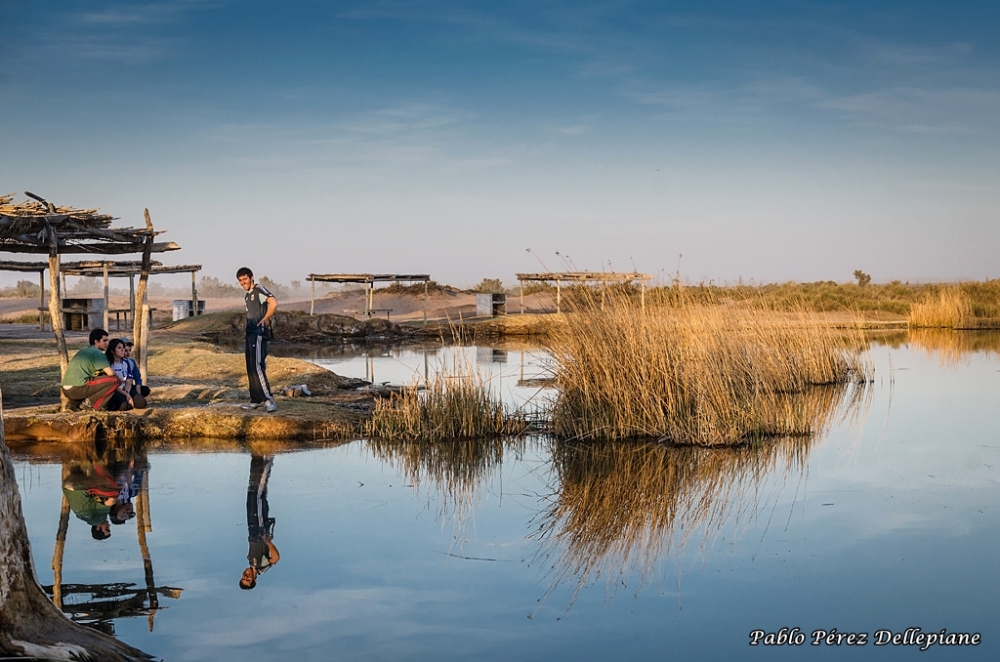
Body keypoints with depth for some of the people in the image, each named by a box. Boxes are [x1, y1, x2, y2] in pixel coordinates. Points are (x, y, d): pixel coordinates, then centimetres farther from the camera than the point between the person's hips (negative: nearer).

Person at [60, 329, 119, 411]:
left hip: (66, 390, 9)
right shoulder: (97, 353, -2)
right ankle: (91, 403, -11)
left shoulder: (82, 351, 25)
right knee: (114, 380, -7)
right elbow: (111, 373, -11)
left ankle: (73, 403, 16)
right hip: (77, 388, -9)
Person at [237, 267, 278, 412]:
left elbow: (273, 303, -25)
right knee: (251, 368, 11)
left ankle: (268, 400, -21)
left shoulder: (259, 290, -9)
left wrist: (265, 319, -15)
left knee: (257, 366, -18)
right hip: (250, 333, 10)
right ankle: (256, 400, 18)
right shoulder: (247, 296, 20)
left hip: (259, 333, -10)